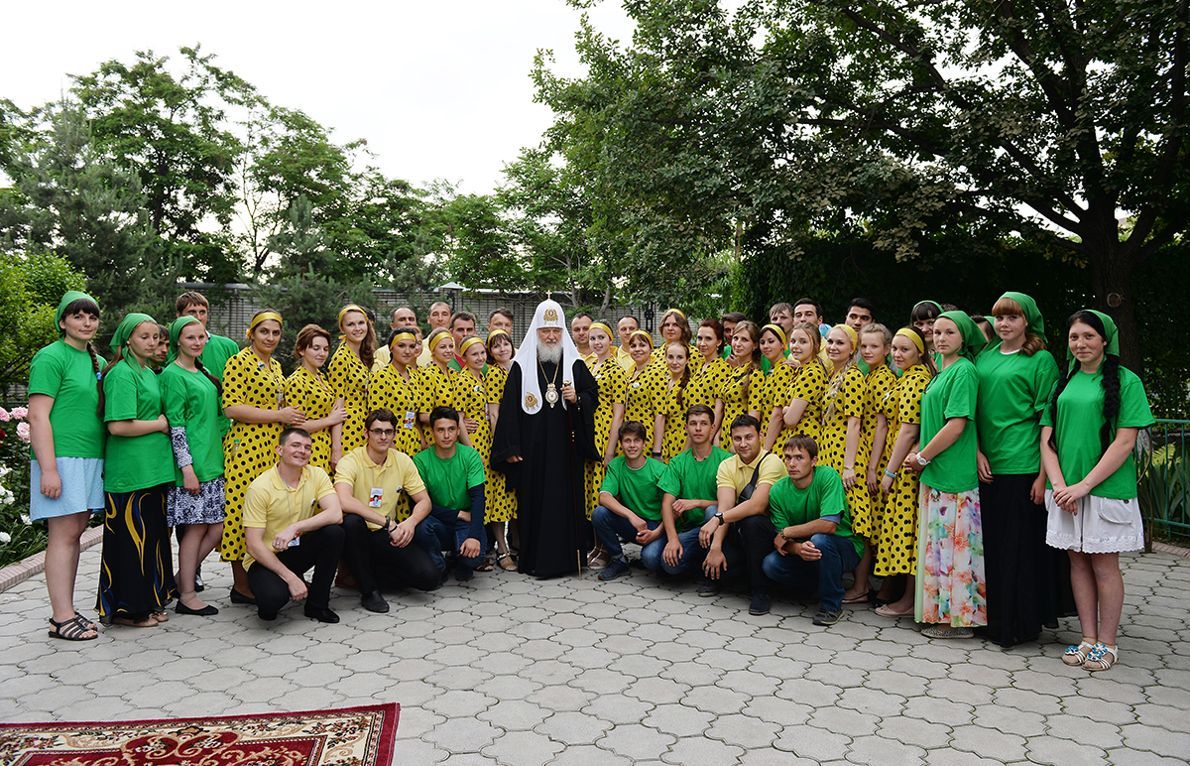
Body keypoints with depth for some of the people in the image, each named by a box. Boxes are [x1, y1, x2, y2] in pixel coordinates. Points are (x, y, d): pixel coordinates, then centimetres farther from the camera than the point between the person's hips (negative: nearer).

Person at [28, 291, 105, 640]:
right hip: (62, 458, -7)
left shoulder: (98, 362, 15)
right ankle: (62, 619, 1)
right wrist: (48, 468, -18)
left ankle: (65, 611, 17)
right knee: (64, 534, -4)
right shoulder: (51, 357, -7)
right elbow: (38, 417, -13)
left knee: (75, 533, 10)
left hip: (90, 459, 7)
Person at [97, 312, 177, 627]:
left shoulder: (149, 373, 16)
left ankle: (149, 601, 24)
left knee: (152, 536, 14)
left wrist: (162, 423, 8)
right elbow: (118, 426, -21)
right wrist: (159, 424, -9)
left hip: (152, 468, 9)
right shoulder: (121, 374, -12)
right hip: (130, 469, -9)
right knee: (132, 538, -1)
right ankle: (127, 609, 10)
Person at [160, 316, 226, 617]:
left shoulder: (201, 372, 16)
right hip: (193, 462, -8)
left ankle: (182, 579, 20)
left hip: (212, 460, 8)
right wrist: (187, 467, -17)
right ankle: (187, 596, 7)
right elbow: (175, 425, -13)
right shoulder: (173, 375, -8)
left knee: (217, 526, 6)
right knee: (196, 526, -3)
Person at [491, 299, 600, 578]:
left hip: (566, 447, 1)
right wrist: (510, 447, -5)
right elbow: (509, 407, 0)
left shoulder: (575, 364, 8)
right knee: (533, 500, 0)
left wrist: (577, 399, -11)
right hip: (532, 447, -1)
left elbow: (593, 395, 12)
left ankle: (566, 556, 9)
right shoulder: (521, 365, 3)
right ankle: (534, 558, 10)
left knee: (566, 500, 0)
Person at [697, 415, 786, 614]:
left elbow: (757, 505, -30)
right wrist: (716, 546, -24)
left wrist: (717, 519, -37)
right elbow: (724, 507, -11)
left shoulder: (771, 462, -17)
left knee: (751, 521, -37)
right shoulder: (726, 466, 0)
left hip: (771, 530, -4)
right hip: (741, 530, 4)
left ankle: (760, 590, -18)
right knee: (712, 560, -24)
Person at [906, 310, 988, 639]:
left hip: (955, 476, -9)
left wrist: (922, 457, -9)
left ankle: (959, 618, 7)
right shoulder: (942, 372, 17)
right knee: (939, 546, 13)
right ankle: (942, 613, 21)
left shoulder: (964, 371, -10)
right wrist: (922, 455, 10)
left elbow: (956, 425, -17)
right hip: (936, 474, 9)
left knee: (956, 544, -3)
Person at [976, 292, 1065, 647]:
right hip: (986, 467, 5)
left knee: (1022, 545, 1)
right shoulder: (984, 358, 12)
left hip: (1022, 467, -5)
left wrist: (1044, 474, -11)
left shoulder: (1041, 360, -2)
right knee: (991, 544, 10)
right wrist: (977, 453, -1)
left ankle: (1021, 624, 13)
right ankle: (992, 619, 21)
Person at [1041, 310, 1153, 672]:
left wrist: (1084, 485, -16)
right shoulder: (1063, 383, 10)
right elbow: (1047, 439, 6)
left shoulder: (1125, 381, -3)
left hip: (1106, 489, -4)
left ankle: (1106, 643, 14)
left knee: (1104, 564, 2)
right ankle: (1088, 639, 19)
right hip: (1066, 492, 4)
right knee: (1078, 561, 9)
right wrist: (1059, 485, -8)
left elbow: (1125, 442, -11)